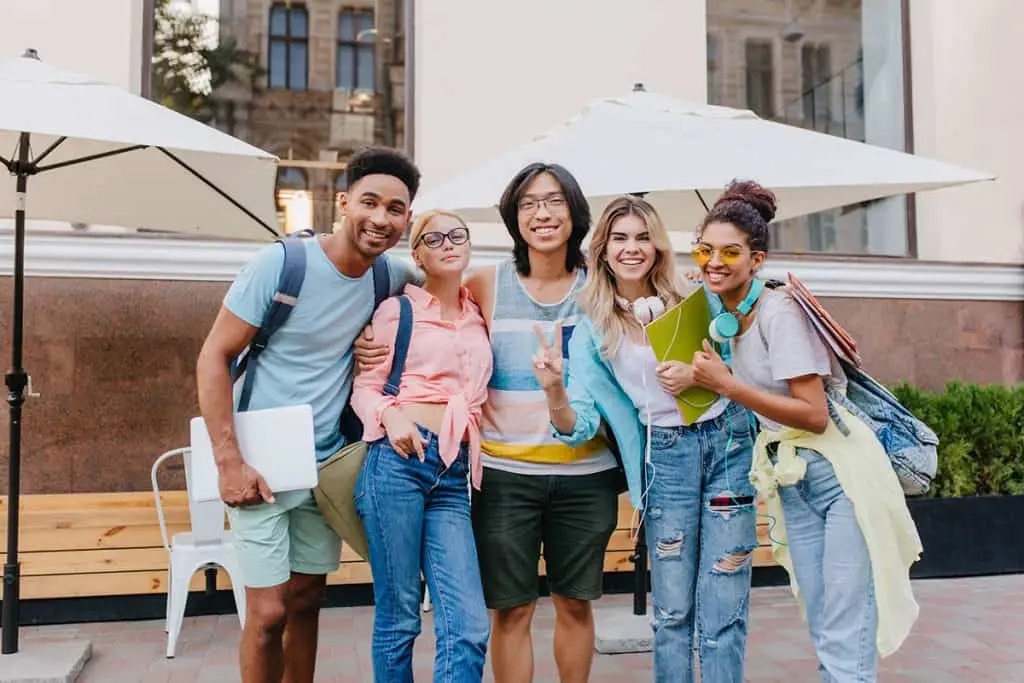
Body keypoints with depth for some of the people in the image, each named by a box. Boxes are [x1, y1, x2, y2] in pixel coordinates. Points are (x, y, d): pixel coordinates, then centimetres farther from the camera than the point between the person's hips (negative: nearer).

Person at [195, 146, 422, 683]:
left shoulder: (391, 276, -2)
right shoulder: (280, 264, -16)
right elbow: (212, 359, -12)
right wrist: (229, 462, -19)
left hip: (329, 467, 5)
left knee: (307, 602, 15)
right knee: (269, 613, -2)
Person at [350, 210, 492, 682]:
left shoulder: (478, 318, 19)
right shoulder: (398, 308, 6)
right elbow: (365, 386, 0)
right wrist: (391, 415, -19)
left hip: (453, 474, 4)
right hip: (398, 458, -4)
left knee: (470, 625, -6)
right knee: (398, 617, 2)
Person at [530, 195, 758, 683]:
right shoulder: (592, 331, 4)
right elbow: (581, 426, -2)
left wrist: (700, 374, -12)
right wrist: (554, 390, -23)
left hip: (728, 442, 0)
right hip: (665, 457, 0)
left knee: (723, 609, 1)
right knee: (672, 611, 6)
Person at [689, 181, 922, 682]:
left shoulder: (779, 312, -17)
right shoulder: (723, 315, 6)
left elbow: (815, 414, -22)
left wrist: (724, 384, -21)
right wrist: (698, 379, 5)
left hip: (841, 472, -8)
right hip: (790, 480, 8)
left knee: (847, 641, -6)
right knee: (823, 634, 12)